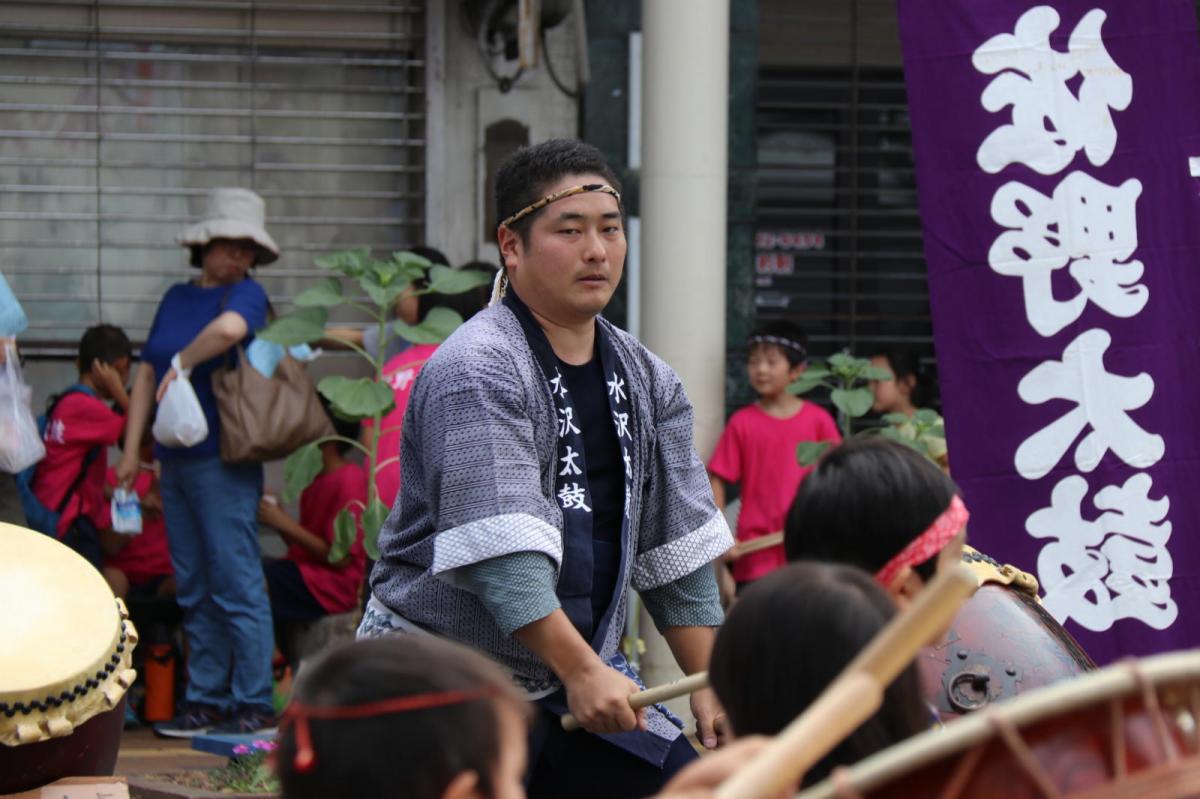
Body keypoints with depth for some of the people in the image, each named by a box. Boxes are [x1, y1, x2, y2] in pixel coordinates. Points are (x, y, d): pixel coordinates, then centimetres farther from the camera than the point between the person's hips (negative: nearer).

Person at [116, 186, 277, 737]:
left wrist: (181, 363, -16)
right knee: (193, 588, 10)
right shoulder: (177, 297, 16)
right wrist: (131, 450, 12)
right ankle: (206, 701, 15)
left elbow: (230, 328, -30)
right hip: (176, 459, 8)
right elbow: (147, 372, 17)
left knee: (236, 582, -7)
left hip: (223, 459, -7)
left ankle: (255, 705, -5)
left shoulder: (245, 292, -5)